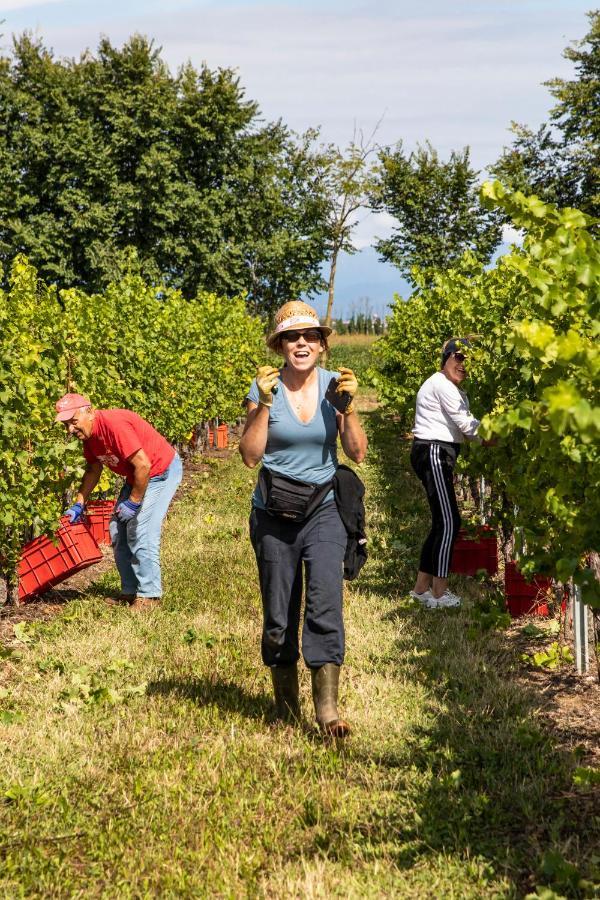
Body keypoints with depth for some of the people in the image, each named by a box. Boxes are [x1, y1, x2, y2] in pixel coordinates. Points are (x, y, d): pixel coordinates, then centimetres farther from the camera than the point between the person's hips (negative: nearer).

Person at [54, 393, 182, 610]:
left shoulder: (114, 424, -30)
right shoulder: (88, 433, -1)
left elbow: (143, 465, -31)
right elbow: (93, 470, 15)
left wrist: (133, 502, -22)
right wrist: (78, 504, 9)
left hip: (163, 471, -10)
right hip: (136, 476, 10)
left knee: (141, 532, -16)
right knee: (118, 531, 10)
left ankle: (149, 595, -8)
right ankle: (130, 592, 17)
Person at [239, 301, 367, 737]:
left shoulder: (334, 385, 0)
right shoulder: (265, 388, -4)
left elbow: (358, 453, -3)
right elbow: (250, 456, -9)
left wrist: (347, 407, -16)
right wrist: (263, 405, -18)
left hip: (323, 510, 0)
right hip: (273, 515, 0)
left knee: (325, 600, -18)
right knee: (279, 614, 6)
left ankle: (327, 707, -18)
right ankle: (287, 708, 22)